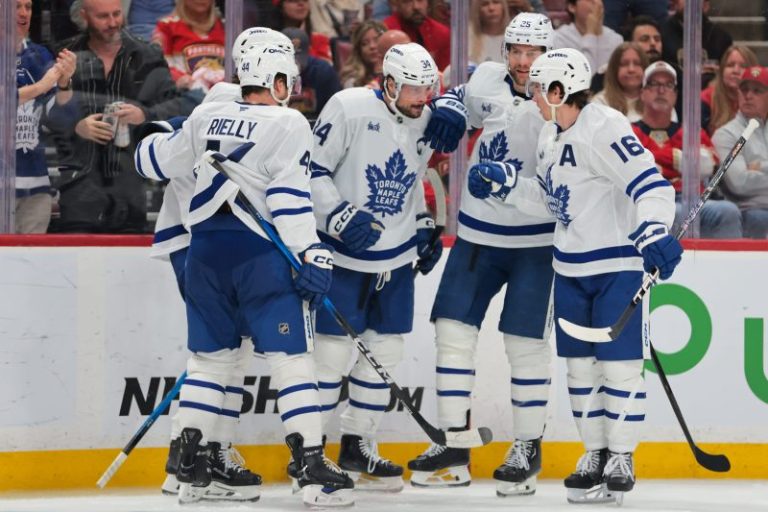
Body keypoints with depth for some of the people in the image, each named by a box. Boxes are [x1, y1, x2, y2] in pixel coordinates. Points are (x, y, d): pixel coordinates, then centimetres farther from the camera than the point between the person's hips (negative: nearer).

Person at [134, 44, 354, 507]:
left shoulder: (207, 117, 13)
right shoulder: (288, 124, -2)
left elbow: (157, 161, 25)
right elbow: (290, 195, -12)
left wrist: (157, 138, 47)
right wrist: (312, 254, -15)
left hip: (207, 247, 5)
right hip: (260, 249, -5)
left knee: (211, 356, 15)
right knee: (291, 358, -3)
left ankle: (195, 467, 14)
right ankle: (313, 465, -9)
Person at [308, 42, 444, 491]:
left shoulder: (426, 122, 5)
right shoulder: (349, 108, -15)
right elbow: (312, 171, -14)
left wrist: (425, 226, 14)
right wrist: (341, 217, -23)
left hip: (397, 257, 6)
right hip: (344, 253, -6)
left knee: (385, 351, 8)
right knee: (332, 349, -6)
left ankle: (357, 447, 19)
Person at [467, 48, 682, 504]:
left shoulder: (604, 129, -19)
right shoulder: (551, 138, 9)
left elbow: (651, 185, -26)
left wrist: (654, 231, -41)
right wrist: (504, 183, 11)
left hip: (619, 264, -9)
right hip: (571, 268, 9)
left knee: (619, 361, -5)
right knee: (580, 362, 11)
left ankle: (621, 459, 4)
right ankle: (595, 454, 21)